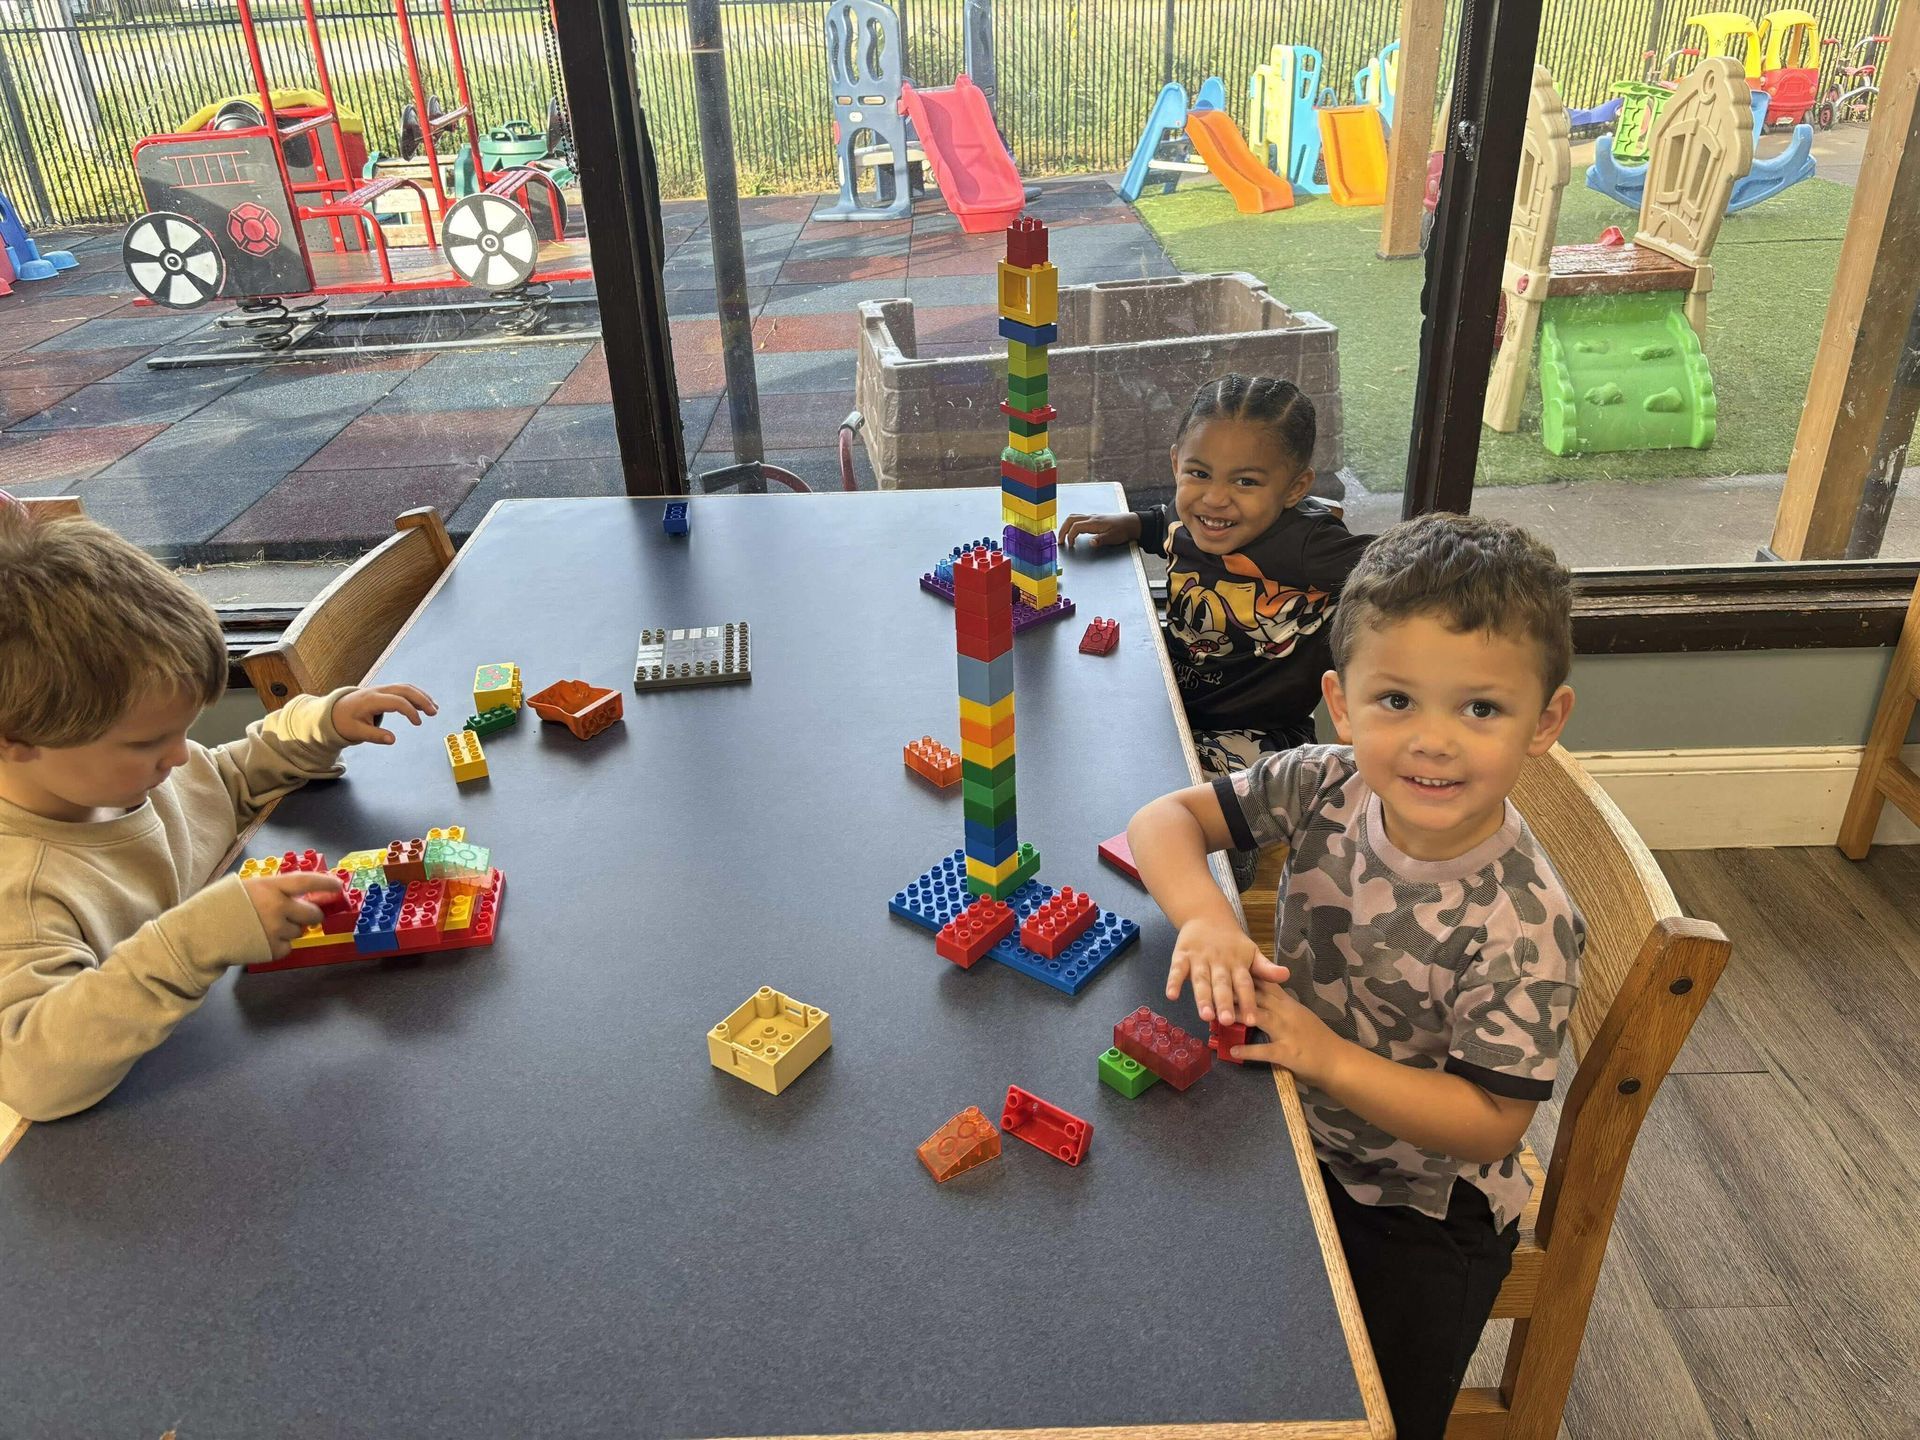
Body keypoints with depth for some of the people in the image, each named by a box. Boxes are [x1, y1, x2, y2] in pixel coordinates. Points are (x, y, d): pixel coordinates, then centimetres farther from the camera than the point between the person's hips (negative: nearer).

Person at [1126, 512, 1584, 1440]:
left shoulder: (1521, 926, -31)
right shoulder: (1326, 786, -19)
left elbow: (1491, 1121, -25)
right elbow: (1165, 819, -15)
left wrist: (1327, 1056, -36)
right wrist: (1205, 917, -35)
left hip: (1423, 1222, -4)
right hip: (1303, 1141, 4)